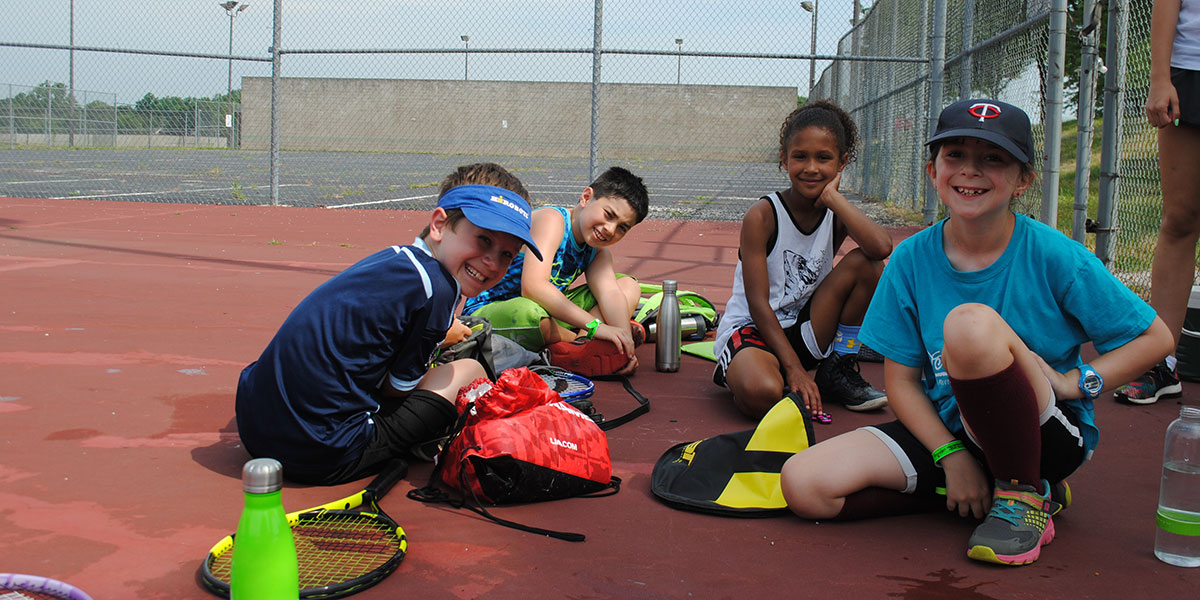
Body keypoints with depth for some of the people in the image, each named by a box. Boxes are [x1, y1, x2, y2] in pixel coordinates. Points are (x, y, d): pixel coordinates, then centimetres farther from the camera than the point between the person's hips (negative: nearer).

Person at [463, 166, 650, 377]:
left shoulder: (598, 252, 7)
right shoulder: (551, 219, -20)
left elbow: (610, 292, -8)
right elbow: (533, 287, -34)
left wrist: (626, 341, -27)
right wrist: (595, 326, -38)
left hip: (548, 316, 8)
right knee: (528, 312, -44)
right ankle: (584, 342, -14)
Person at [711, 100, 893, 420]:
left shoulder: (837, 214, -1)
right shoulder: (762, 216, -14)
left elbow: (881, 247, -26)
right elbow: (758, 303, -17)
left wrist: (832, 196, -17)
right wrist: (793, 369, -22)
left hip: (805, 330, 5)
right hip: (751, 329, -5)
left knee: (864, 264, -14)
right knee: (761, 394, -38)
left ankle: (839, 372, 0)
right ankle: (735, 372, 1)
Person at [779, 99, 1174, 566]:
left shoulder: (1055, 257, -11)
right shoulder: (911, 260, -3)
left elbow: (1156, 338, -2)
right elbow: (901, 381, -1)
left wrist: (1076, 382, -16)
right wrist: (952, 456, -13)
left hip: (1049, 435, -4)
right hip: (948, 429, 5)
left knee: (969, 322, -33)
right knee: (805, 485, -16)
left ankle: (1026, 494, -13)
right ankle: (991, 484, -2)